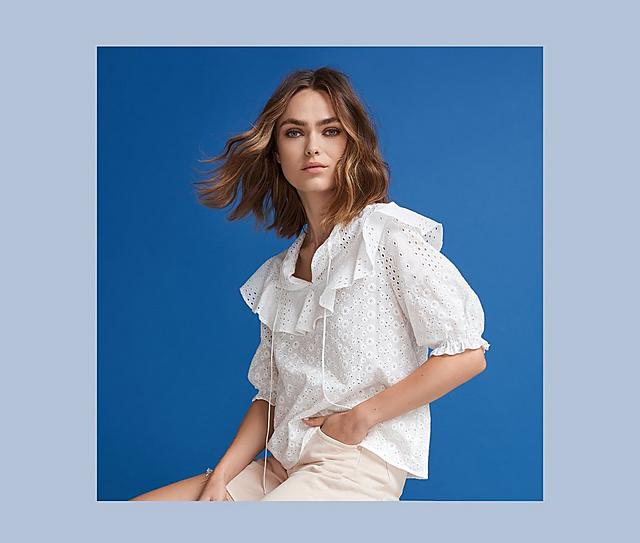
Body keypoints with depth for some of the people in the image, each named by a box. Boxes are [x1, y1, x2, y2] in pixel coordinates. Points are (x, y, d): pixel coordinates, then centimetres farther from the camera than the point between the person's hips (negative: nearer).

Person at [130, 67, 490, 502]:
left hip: (358, 466, -6)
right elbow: (271, 397, 13)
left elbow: (467, 352, -12)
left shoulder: (386, 230, -7)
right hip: (279, 468, 6)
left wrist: (361, 417, -12)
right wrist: (220, 478, -1)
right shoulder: (279, 273, 13)